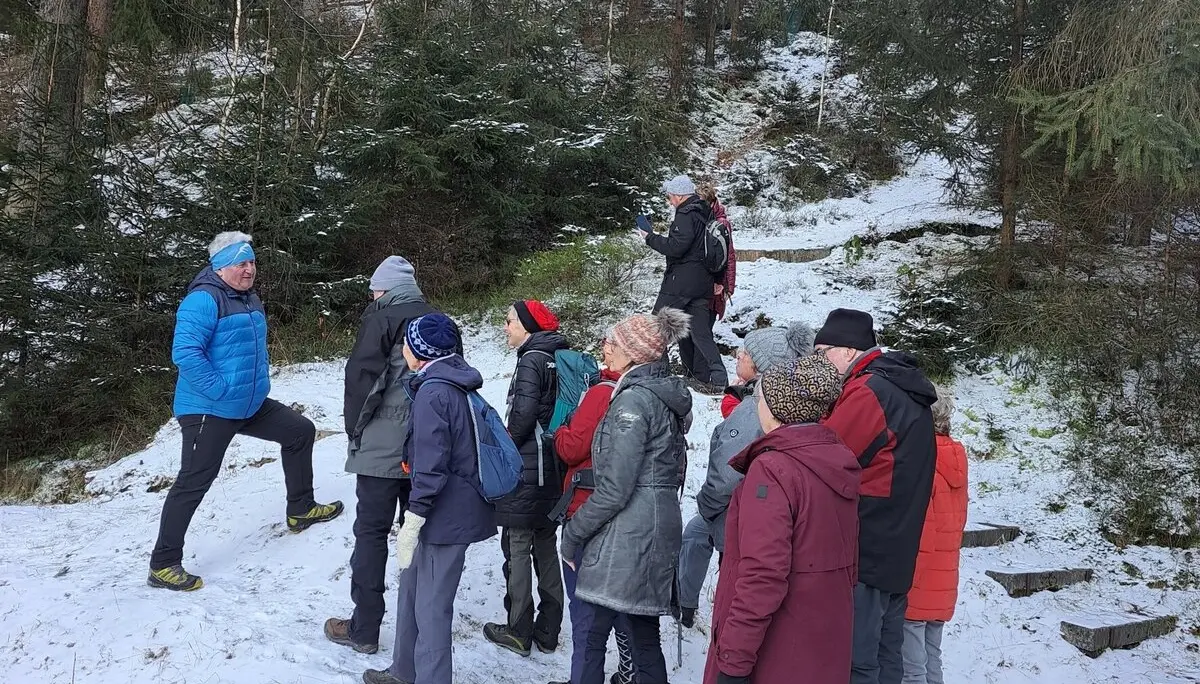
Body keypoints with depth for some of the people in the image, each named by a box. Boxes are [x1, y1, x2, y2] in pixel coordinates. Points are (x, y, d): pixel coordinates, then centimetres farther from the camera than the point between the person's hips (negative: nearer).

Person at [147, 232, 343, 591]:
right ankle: (163, 565, 6)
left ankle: (300, 510, 29)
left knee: (301, 431, 15)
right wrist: (221, 390, -25)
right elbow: (184, 352, -28)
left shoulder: (250, 299, 11)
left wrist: (260, 383, 16)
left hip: (251, 405, 9)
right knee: (193, 482, -5)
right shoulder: (203, 299, -18)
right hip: (209, 410, -9)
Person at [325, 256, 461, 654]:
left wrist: (354, 426, 0)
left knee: (371, 532, 2)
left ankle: (364, 629, 7)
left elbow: (362, 375, -13)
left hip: (383, 446, -6)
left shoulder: (381, 318, -7)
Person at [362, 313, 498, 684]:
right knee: (413, 588, 22)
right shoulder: (458, 384, 10)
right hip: (459, 504, 10)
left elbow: (431, 465, -22)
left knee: (431, 606, -1)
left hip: (446, 512, -10)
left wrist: (412, 520, -18)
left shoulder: (433, 391, -19)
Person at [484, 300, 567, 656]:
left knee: (517, 549, 1)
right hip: (554, 473, 8)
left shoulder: (532, 360, -13)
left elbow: (523, 414, -20)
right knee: (546, 548, 14)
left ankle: (518, 632, 7)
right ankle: (547, 631, 21)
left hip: (527, 470, -8)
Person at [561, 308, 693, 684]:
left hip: (626, 534, -9)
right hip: (660, 526, 9)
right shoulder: (668, 396, 13)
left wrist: (573, 531, -7)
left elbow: (615, 488, -18)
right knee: (645, 636, 13)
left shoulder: (633, 400, -14)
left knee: (595, 633, -3)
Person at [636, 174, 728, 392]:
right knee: (700, 330, 8)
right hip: (703, 282, 9)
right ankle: (716, 377, 3)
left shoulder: (686, 215, -14)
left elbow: (676, 247, -22)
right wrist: (718, 280, 25)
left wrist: (650, 238, -9)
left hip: (681, 281, -8)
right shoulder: (707, 214, 15)